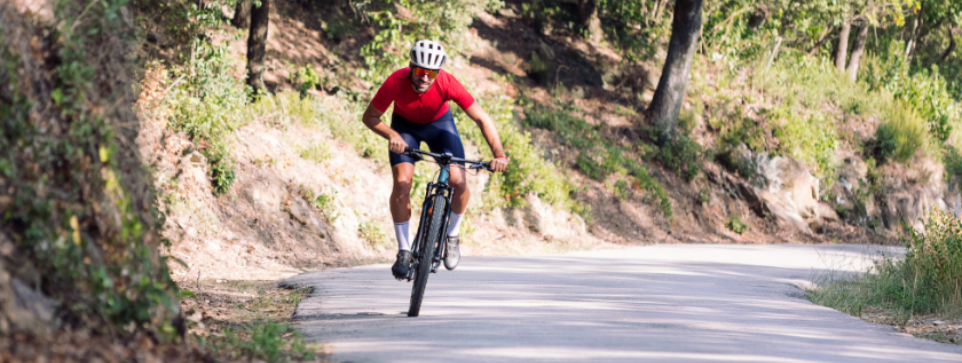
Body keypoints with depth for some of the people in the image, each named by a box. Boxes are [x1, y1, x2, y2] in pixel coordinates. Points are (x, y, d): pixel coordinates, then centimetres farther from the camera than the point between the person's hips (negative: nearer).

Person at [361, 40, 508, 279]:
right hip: (405, 125, 0)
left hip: (439, 124, 0)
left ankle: (452, 235, 11)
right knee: (402, 183, -20)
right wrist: (392, 135, -39)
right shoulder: (395, 82, -34)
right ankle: (404, 250, -5)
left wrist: (499, 155, -42)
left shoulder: (447, 84, -35)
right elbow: (369, 117, -20)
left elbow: (482, 119, -31)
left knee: (458, 182, -18)